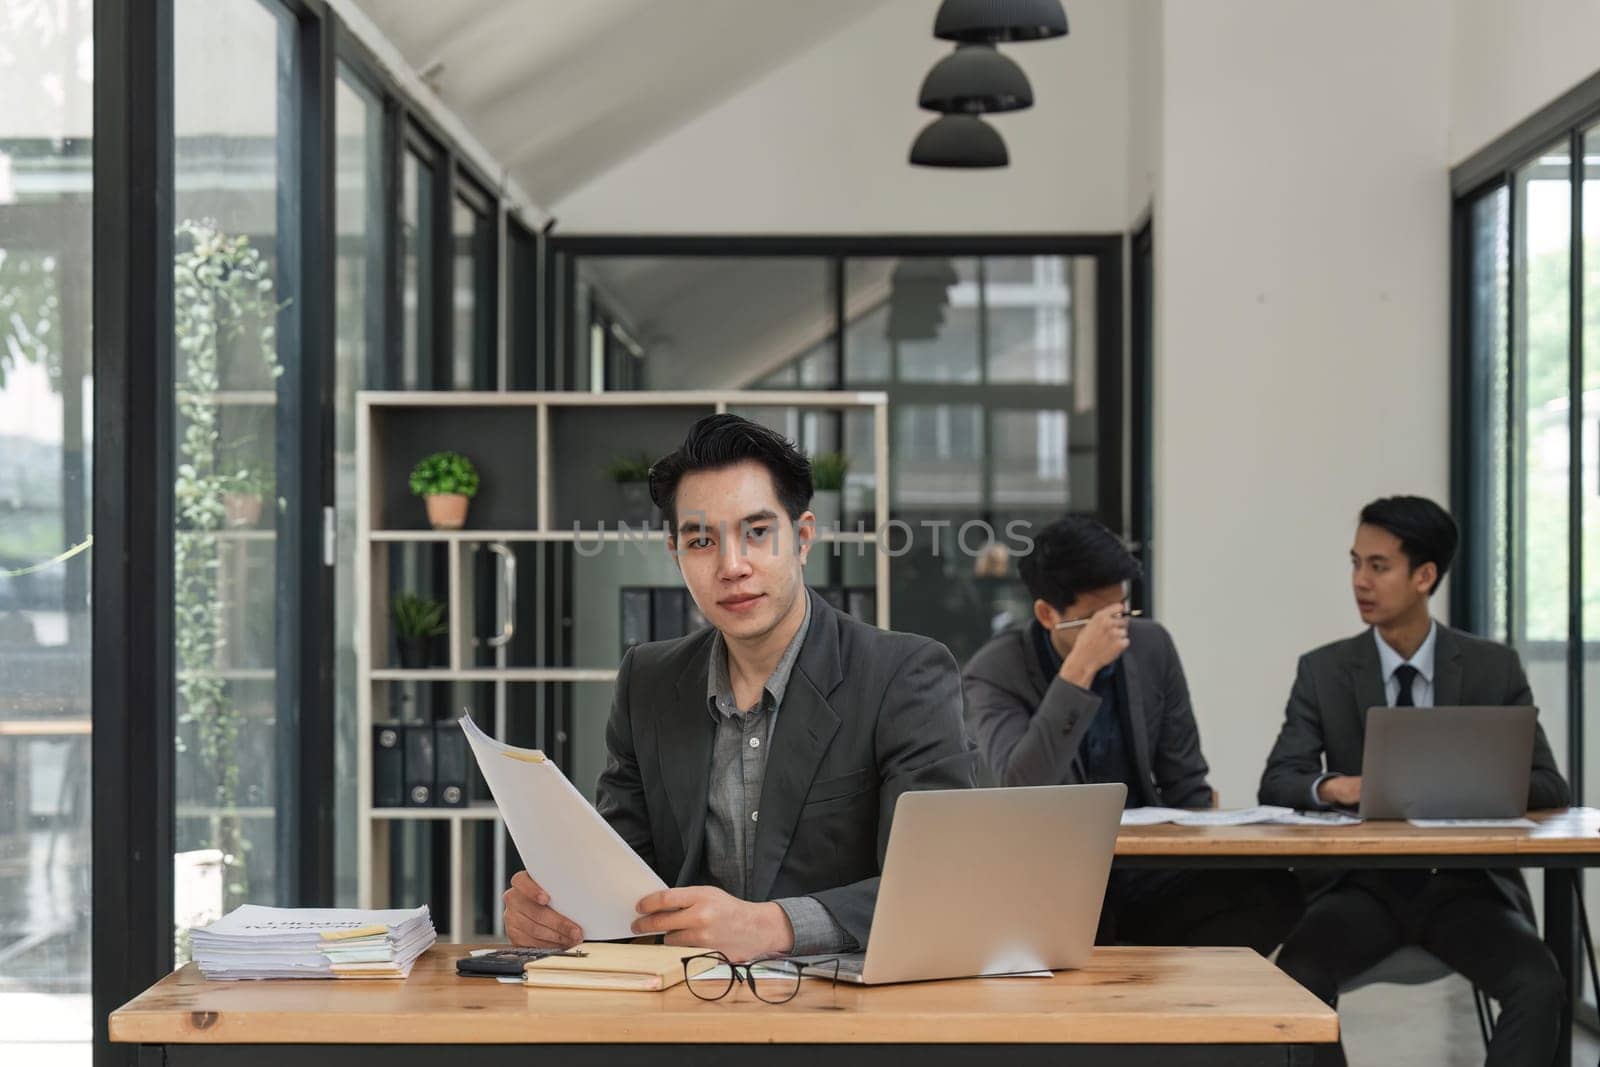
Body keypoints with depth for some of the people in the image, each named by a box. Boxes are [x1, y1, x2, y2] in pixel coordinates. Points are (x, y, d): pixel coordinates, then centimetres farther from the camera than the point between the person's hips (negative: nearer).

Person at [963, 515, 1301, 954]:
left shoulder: (1152, 646, 4)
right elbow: (1021, 792, -27)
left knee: (1274, 892, -21)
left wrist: (1198, 866, -4)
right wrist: (1079, 670, -29)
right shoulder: (994, 674, -9)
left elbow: (1185, 786, 12)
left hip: (1146, 873, 4)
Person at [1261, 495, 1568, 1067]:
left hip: (1466, 883, 0)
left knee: (1540, 986, -29)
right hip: (1365, 883, 1)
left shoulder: (1495, 668, 2)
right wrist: (1333, 787, -25)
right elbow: (1277, 782, -1)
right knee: (1297, 976, -30)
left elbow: (1549, 788, -3)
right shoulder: (1324, 670, 3)